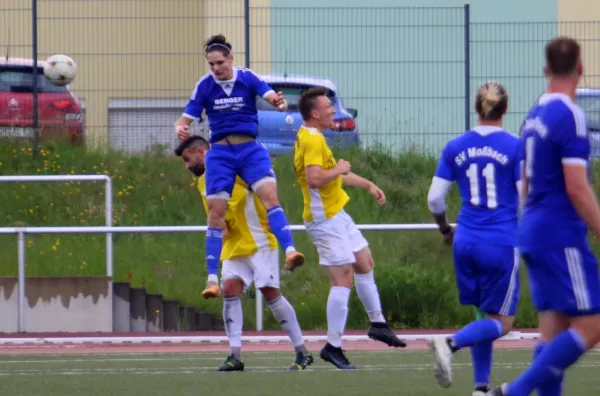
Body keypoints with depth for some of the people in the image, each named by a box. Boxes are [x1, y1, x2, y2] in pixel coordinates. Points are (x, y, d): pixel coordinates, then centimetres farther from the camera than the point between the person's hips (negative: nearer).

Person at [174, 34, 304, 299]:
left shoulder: (248, 79, -2)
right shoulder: (204, 86, 0)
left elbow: (271, 96, -16)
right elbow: (185, 119, 3)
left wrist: (279, 103, -41)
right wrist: (180, 129, -22)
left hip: (250, 149, -1)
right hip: (220, 152, 1)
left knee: (269, 195, -24)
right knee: (216, 212, -4)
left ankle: (289, 252, -33)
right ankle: (212, 279, 1)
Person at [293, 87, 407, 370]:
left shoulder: (313, 137, 13)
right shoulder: (312, 140, -20)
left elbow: (331, 173, 28)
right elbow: (314, 178, -34)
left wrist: (367, 185, 33)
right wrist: (339, 169, -18)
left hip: (336, 214, 11)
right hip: (325, 218, -11)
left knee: (364, 262, 19)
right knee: (342, 278, -11)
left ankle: (377, 323, 31)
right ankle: (333, 346, -11)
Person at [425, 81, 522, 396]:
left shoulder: (455, 148, 3)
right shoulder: (515, 147, -8)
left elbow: (435, 198, 4)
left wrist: (445, 229, 23)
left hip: (466, 242, 5)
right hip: (502, 245, -5)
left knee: (484, 317, 17)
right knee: (501, 323, 2)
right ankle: (450, 343, -24)